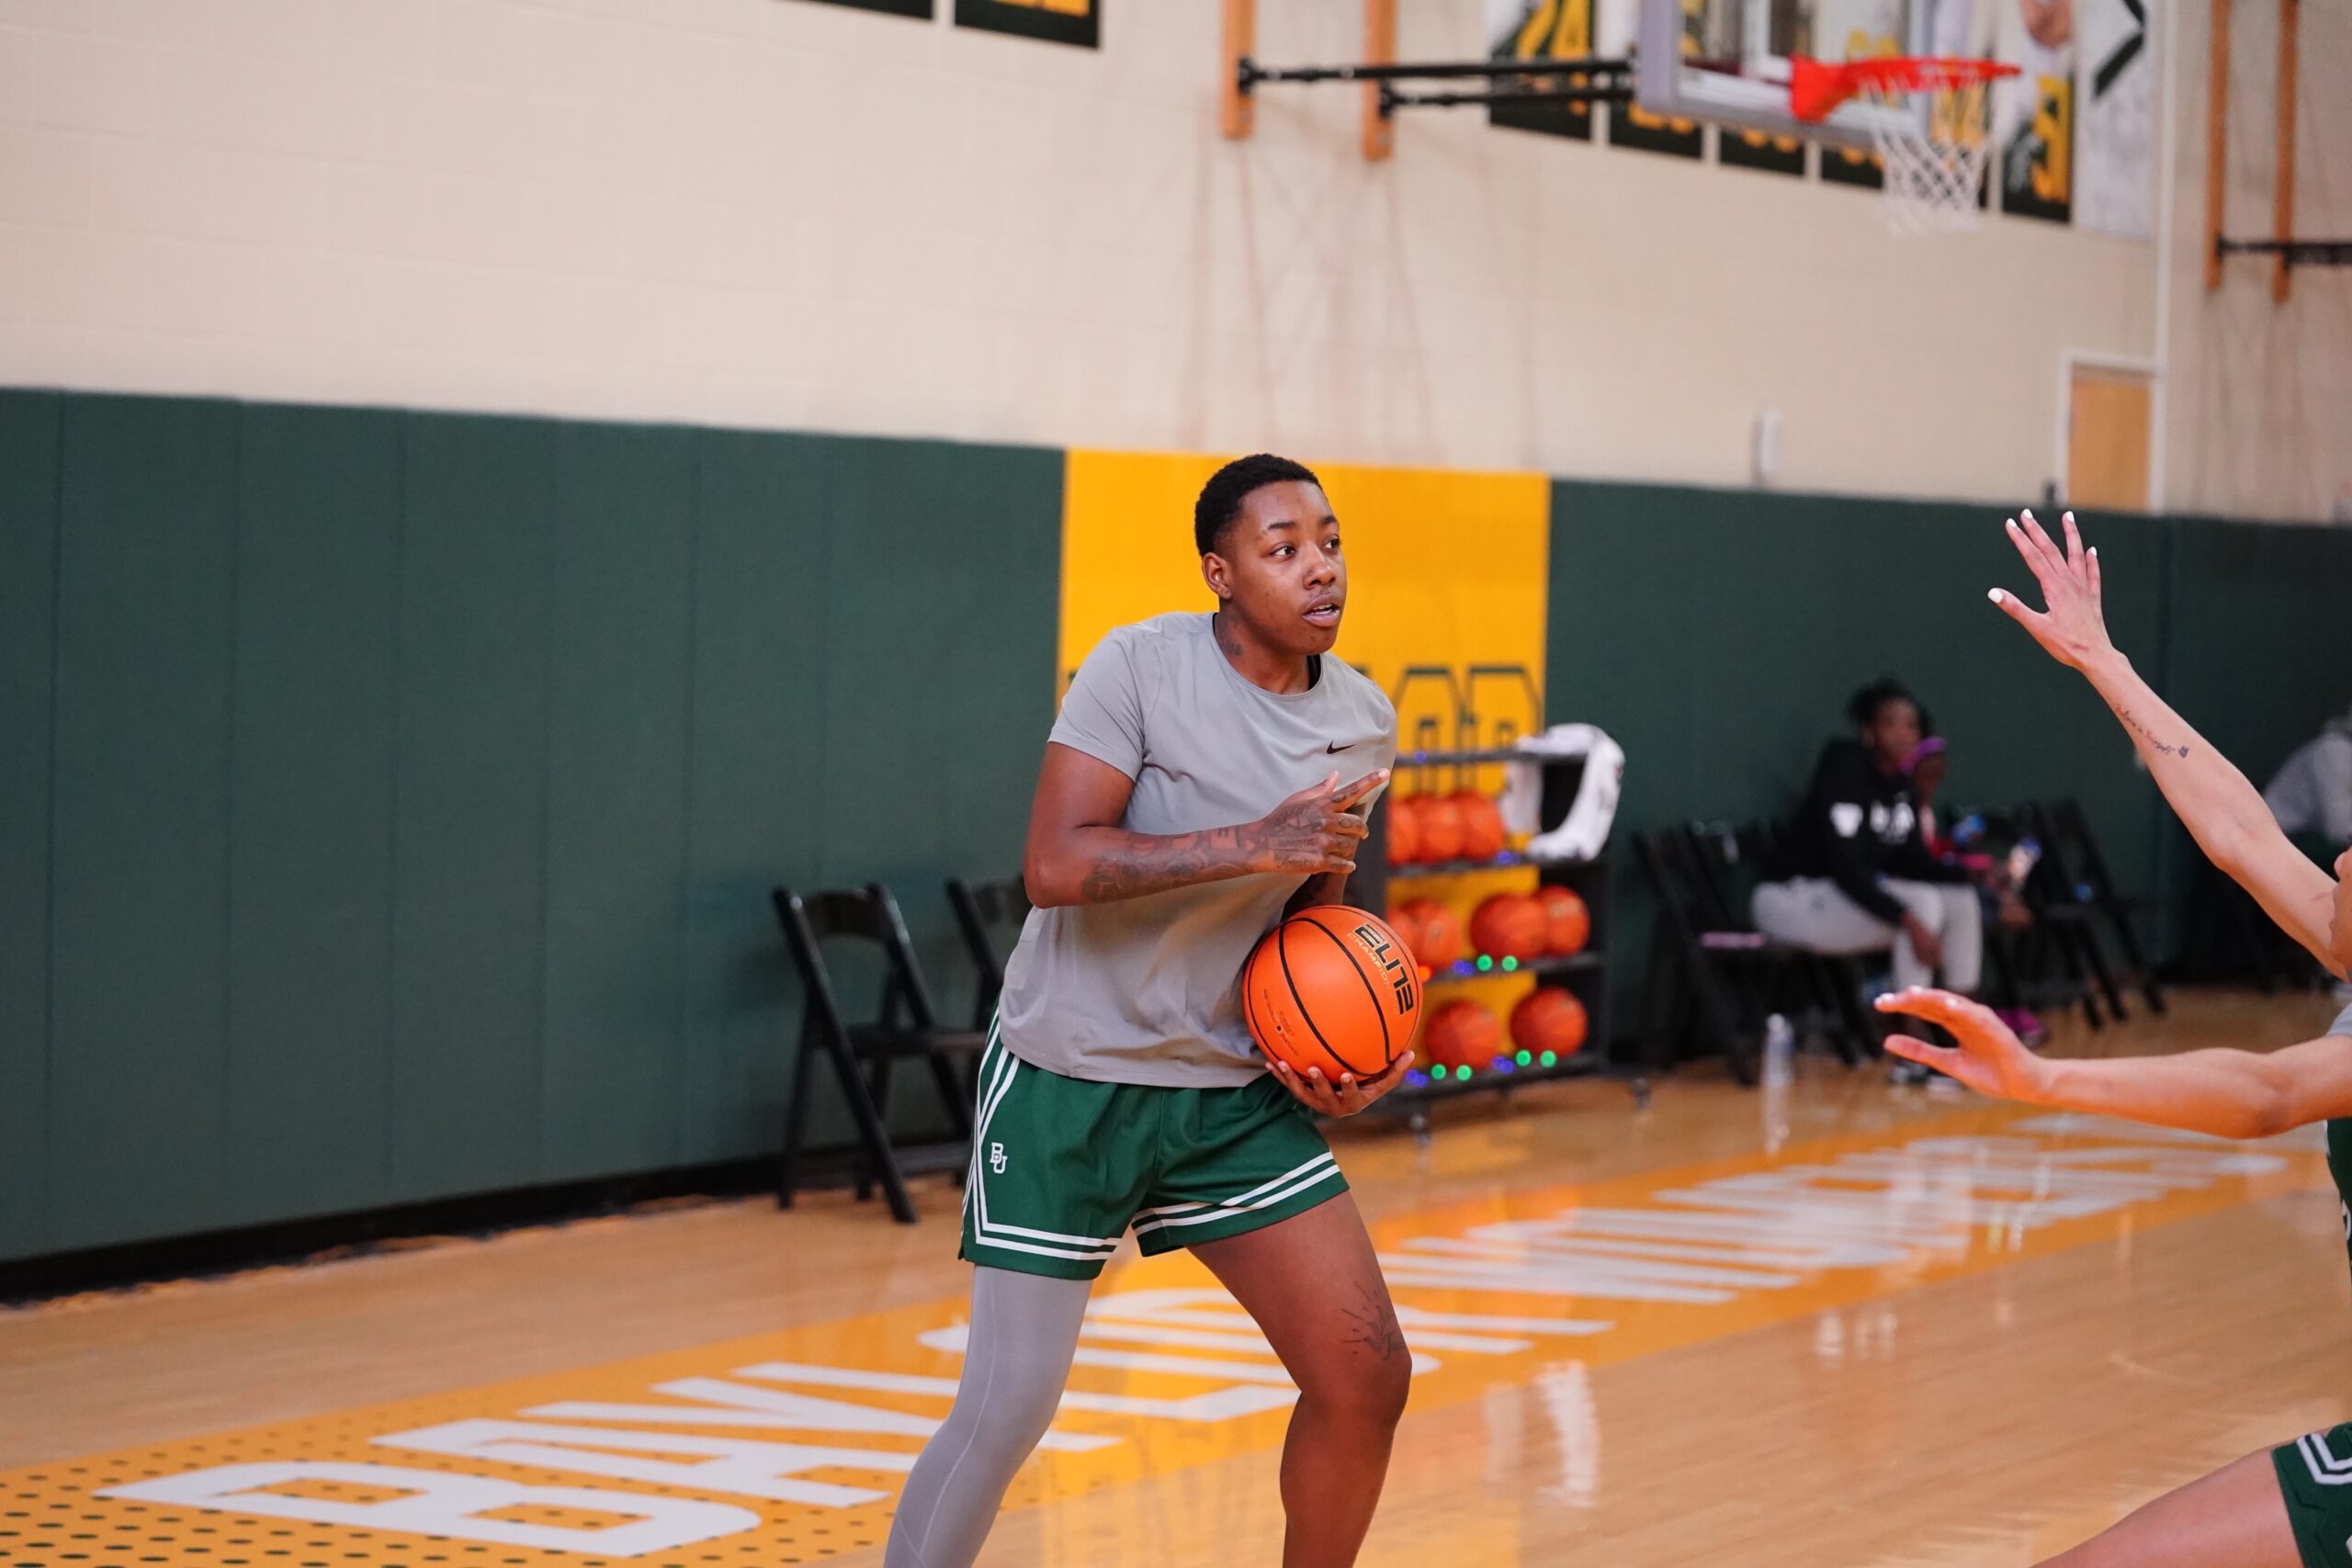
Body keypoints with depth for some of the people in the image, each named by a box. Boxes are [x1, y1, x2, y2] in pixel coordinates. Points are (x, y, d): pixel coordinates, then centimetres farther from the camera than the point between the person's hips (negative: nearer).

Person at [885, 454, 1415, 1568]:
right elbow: (1055, 867, -26)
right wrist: (1256, 844, -29)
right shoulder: (1139, 669, -16)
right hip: (1072, 1075, -5)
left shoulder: (1363, 723, 2)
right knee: (1008, 1406, -6)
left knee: (1366, 1374, -2)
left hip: (1236, 1089, 6)